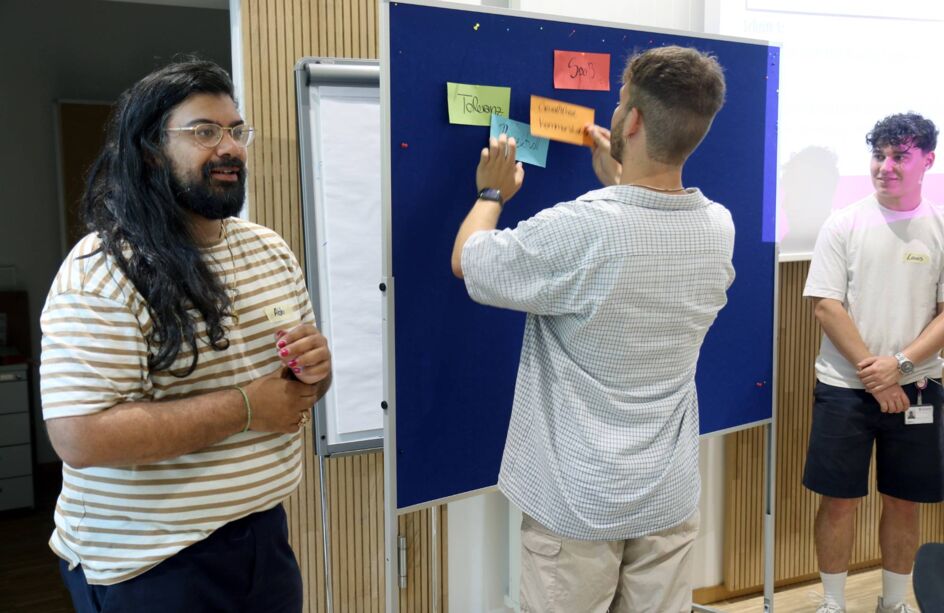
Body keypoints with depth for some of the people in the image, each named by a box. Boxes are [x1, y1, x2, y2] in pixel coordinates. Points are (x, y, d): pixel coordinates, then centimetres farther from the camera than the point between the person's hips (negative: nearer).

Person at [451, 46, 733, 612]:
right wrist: (615, 178, 26)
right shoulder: (719, 229, -6)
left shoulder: (578, 228, -25)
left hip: (578, 502, -5)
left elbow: (467, 262, -7)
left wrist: (492, 193, 9)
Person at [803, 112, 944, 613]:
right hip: (844, 388, -1)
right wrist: (873, 375, -11)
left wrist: (899, 364, -15)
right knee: (839, 500, 5)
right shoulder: (843, 224, -2)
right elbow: (826, 307, -7)